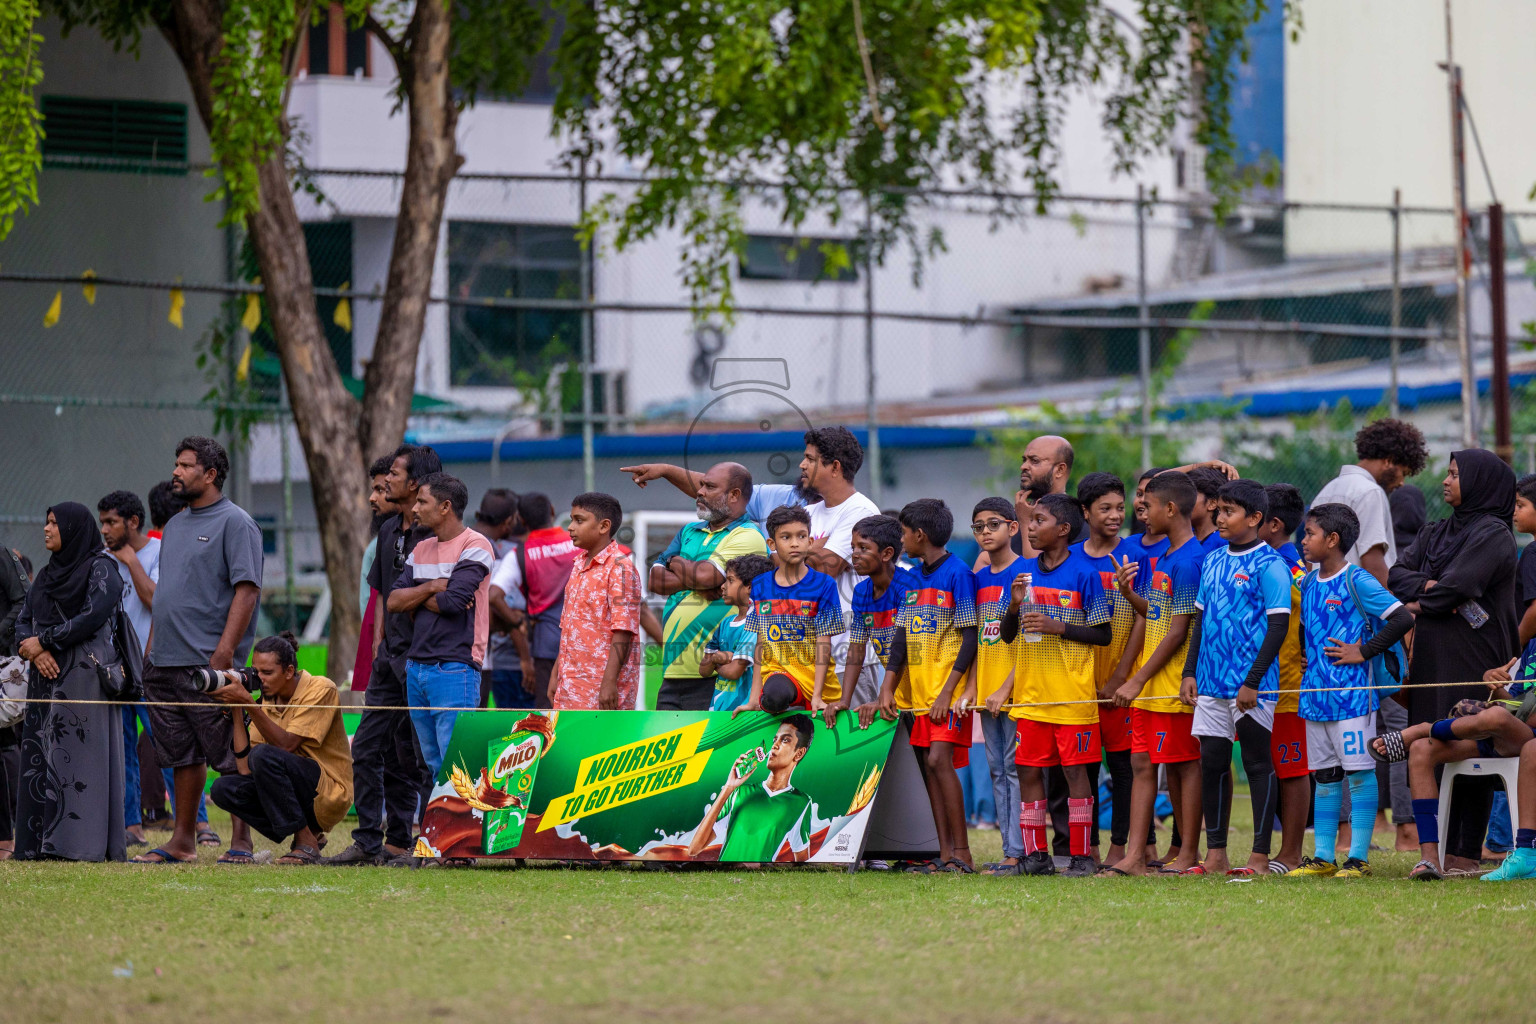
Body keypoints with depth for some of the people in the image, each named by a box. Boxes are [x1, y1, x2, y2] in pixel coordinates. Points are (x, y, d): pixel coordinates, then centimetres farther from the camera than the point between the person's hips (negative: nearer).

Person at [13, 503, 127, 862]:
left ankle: (81, 842, -12)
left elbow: (93, 616, -15)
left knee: (80, 756, -10)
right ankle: (41, 842, 2)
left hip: (85, 676, -7)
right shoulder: (48, 573, 19)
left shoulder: (101, 569, -3)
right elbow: (23, 620, 14)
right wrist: (35, 652, -7)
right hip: (47, 677, 7)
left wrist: (43, 640, -11)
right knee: (40, 760, 2)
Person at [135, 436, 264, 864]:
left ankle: (241, 841, -2)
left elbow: (247, 588, -14)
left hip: (209, 665, -8)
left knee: (229, 756, -5)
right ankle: (182, 841, 15)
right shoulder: (175, 525, 20)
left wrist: (225, 651, -21)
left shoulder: (235, 523, -6)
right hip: (165, 662, 8)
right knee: (183, 756, 11)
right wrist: (151, 646, 18)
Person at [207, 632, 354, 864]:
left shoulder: (320, 690, -10)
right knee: (223, 788, -12)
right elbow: (245, 769, -2)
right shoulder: (266, 702, 7)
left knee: (264, 755, -28)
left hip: (330, 796, -7)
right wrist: (237, 712, -7)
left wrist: (248, 703, -25)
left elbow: (287, 745, -22)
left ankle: (307, 844, -19)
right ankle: (309, 836, -1)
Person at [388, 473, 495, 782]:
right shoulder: (421, 550, 17)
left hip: (455, 669, -8)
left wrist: (416, 601, 1)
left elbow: (454, 601, -17)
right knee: (433, 764, 10)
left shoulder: (474, 546, -6)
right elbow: (393, 601, 8)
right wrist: (431, 588, -7)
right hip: (417, 668, 8)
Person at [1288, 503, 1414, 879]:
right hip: (1316, 693, 8)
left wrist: (1364, 652, -14)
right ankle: (1323, 858, 14)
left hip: (1352, 693, -8)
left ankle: (1359, 857, -3)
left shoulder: (1357, 582, -10)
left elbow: (1402, 619, -16)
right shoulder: (1308, 584, 13)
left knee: (1359, 773, -4)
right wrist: (1307, 658, 13)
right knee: (1325, 776, 10)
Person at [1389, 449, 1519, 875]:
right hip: (1433, 659, 8)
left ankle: (1467, 853, -7)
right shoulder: (1437, 532, 18)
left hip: (1472, 661, -8)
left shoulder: (1492, 535, -7)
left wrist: (1420, 602, -1)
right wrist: (1430, 587, -12)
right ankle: (1439, 851, 7)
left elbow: (1458, 586, -17)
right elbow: (1397, 574, 8)